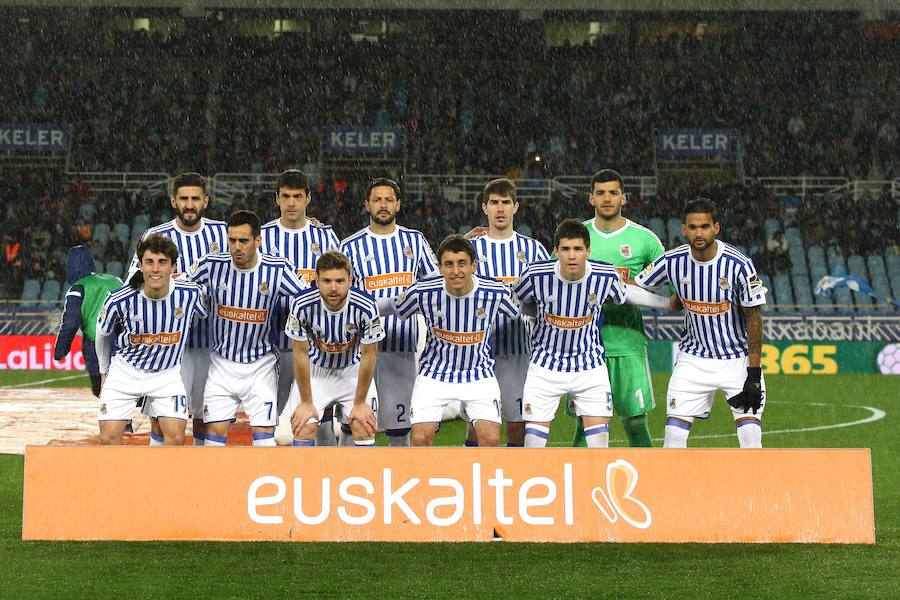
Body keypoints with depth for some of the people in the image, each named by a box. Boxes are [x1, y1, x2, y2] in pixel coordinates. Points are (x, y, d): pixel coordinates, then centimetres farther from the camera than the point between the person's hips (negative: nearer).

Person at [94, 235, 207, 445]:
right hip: (124, 371, -1)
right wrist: (104, 370, 15)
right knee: (109, 438, -6)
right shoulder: (119, 300, -20)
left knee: (175, 438, -11)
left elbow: (205, 317, 6)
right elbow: (103, 333, 3)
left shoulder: (190, 293, -18)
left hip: (167, 374, 1)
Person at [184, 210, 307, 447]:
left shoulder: (278, 269, -11)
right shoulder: (212, 265, -8)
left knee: (264, 431, -5)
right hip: (222, 363, 1)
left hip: (261, 364, -1)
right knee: (216, 430, -1)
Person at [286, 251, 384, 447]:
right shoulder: (302, 306, -28)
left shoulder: (366, 307, -28)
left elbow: (368, 355, -15)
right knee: (303, 427, -12)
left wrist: (360, 403, -9)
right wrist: (307, 402, -9)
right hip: (315, 369, 0)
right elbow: (300, 353, -15)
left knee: (363, 427, -12)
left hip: (353, 370, 0)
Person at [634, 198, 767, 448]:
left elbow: (754, 318, -12)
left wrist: (754, 373, -14)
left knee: (750, 436, -9)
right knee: (674, 433, -2)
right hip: (693, 359, 2)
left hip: (737, 359, -2)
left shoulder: (738, 265, -18)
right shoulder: (673, 261, -10)